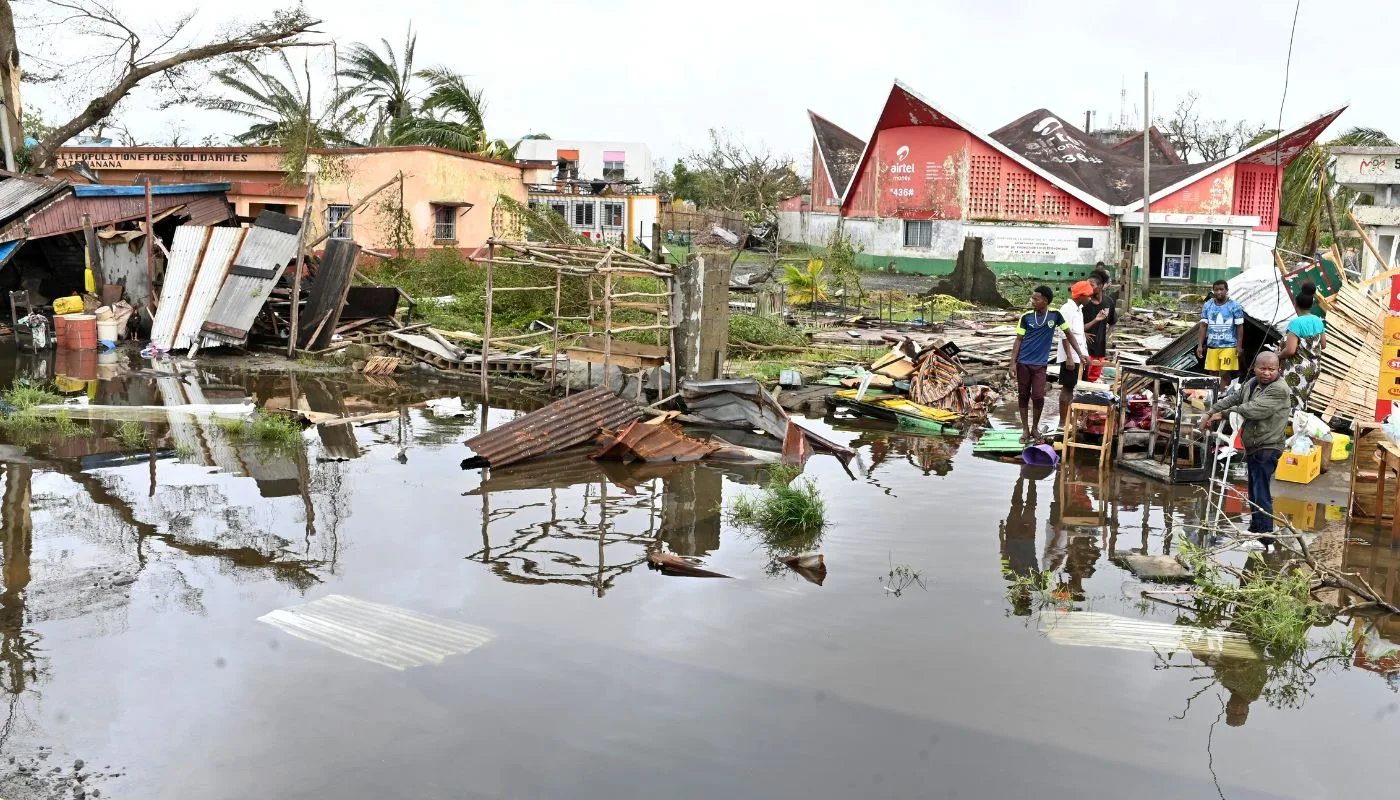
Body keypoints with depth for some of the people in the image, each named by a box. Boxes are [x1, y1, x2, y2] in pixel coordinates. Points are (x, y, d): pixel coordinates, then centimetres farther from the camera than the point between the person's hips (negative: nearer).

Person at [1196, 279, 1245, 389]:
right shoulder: (1207, 306, 6)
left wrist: (1239, 346, -8)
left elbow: (1240, 327, -2)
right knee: (1213, 374, 7)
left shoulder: (1235, 306, -4)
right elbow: (1204, 326, 8)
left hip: (1229, 346, -4)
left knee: (1224, 374, -8)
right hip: (1212, 346, 4)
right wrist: (1200, 345, 3)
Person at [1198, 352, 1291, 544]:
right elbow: (1232, 398, 17)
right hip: (1253, 447, 9)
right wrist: (1211, 413, 7)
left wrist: (1224, 414, -18)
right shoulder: (1251, 383, 10)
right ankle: (1255, 529, 35)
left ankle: (1265, 539, -6)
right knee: (1254, 491, 20)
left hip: (1267, 449, -9)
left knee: (1261, 494, -11)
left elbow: (1254, 409, -25)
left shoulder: (1279, 390, -17)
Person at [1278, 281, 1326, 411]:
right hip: (1314, 367, 8)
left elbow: (1290, 350, -25)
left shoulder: (1296, 323, -20)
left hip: (1298, 370, -8)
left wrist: (1277, 356, -8)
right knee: (1302, 401, 18)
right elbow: (1323, 344, 14)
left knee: (1292, 402, -2)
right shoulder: (1318, 321, 3)